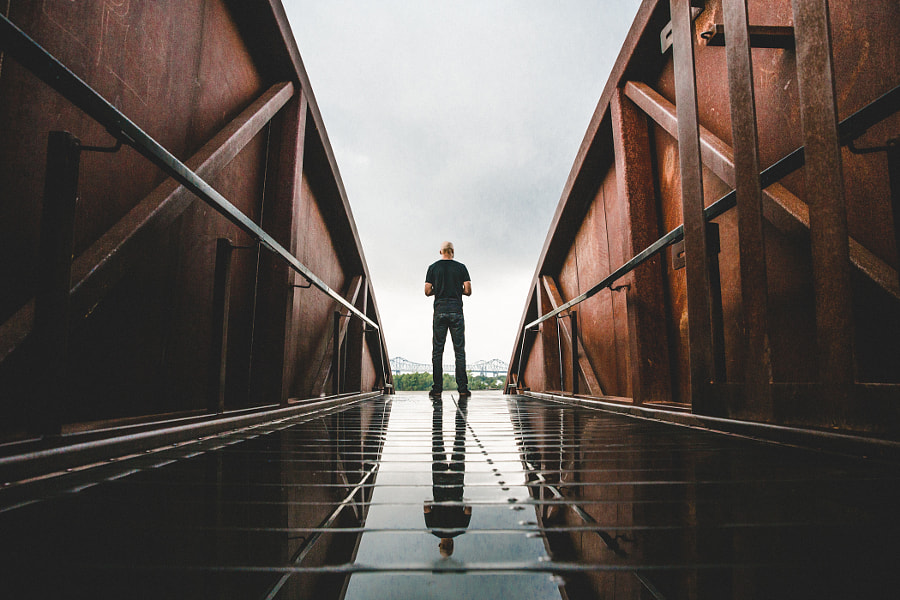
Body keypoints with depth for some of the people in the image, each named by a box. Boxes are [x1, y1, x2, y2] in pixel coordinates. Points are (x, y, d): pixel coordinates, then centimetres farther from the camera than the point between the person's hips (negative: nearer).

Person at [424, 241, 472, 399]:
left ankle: (437, 389, 0)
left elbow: (427, 291, 2)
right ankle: (462, 389, 0)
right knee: (459, 351, 2)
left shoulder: (433, 267, 5)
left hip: (440, 310, 0)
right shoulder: (461, 267, 4)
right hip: (456, 311, 0)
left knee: (437, 351, 3)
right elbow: (468, 291, 0)